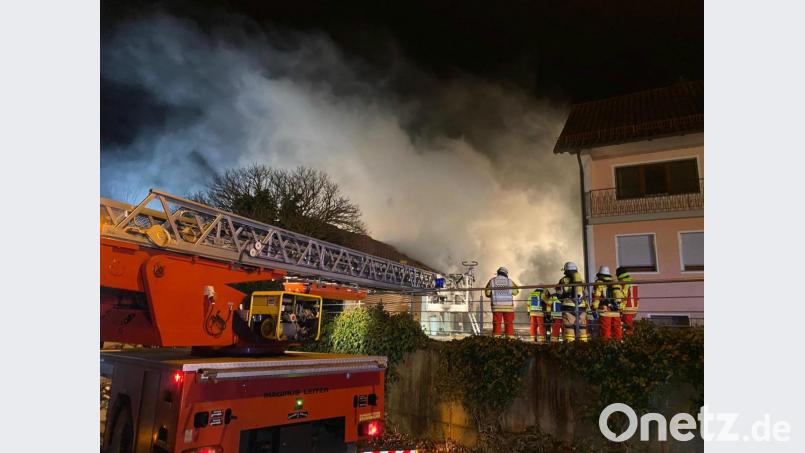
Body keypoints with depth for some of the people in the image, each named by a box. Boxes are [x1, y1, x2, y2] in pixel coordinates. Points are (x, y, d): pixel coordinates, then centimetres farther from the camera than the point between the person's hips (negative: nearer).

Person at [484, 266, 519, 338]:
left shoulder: (492, 281, 2)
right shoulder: (509, 281, 3)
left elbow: (487, 293, 2)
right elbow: (516, 292, 12)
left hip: (496, 307, 0)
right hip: (508, 306, 0)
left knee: (497, 324, 3)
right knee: (509, 324, 5)